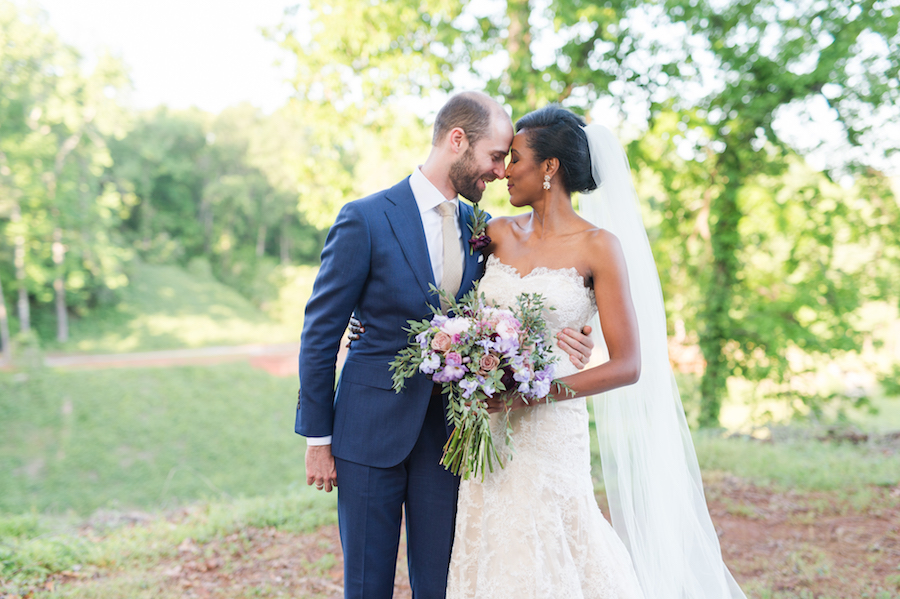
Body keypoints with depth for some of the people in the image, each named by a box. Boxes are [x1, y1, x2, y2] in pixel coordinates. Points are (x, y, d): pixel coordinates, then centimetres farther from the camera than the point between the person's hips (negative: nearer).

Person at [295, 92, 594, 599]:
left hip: (448, 436, 4)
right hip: (371, 430, -4)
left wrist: (553, 339, -11)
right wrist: (318, 437, -5)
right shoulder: (366, 219, -10)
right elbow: (320, 333, -6)